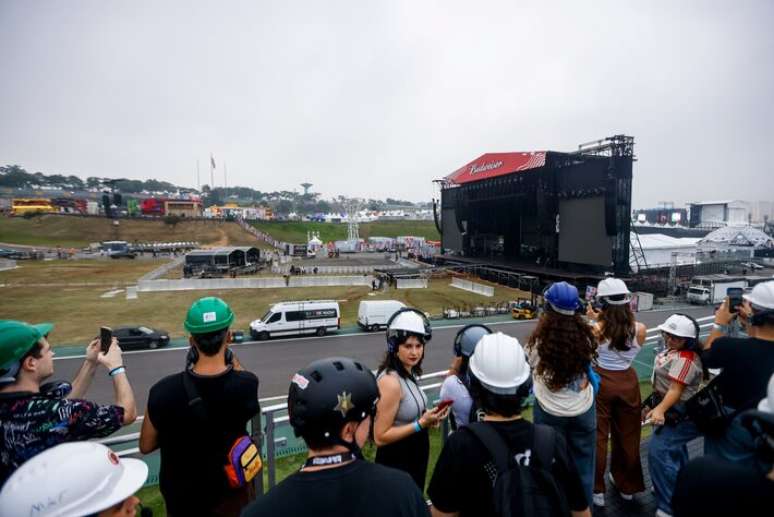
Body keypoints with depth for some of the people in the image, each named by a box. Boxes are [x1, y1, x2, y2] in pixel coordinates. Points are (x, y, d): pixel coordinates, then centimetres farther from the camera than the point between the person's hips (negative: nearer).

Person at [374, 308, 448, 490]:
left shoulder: (410, 373, -1)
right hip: (397, 462, -8)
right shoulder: (390, 381, -27)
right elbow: (380, 437, -24)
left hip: (415, 457, 8)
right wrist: (421, 424, -27)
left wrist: (427, 417, -5)